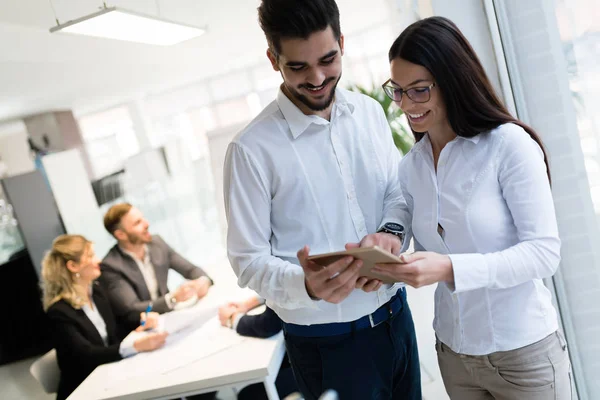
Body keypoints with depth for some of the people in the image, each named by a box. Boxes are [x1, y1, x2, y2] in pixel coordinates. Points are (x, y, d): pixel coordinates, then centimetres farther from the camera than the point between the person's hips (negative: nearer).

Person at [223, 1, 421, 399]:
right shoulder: (252, 149, -16)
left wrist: (392, 231, -15)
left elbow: (397, 189, 7)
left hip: (395, 317, 5)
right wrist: (306, 286, -32)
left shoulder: (370, 111, -1)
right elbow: (248, 260, -13)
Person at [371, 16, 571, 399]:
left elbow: (545, 251, -18)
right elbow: (428, 255, 6)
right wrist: (392, 267, -14)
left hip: (522, 350, -4)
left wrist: (451, 269, -29)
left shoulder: (508, 143, -15)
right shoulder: (410, 167, 1)